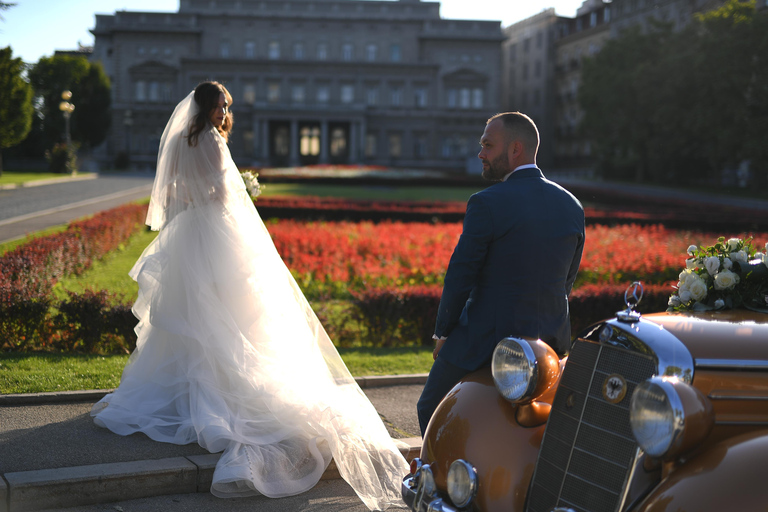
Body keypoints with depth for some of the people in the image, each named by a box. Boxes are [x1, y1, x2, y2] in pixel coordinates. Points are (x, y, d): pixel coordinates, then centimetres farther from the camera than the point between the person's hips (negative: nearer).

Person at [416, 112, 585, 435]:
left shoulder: (487, 204, -17)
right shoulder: (572, 207, 3)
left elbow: (460, 277, -13)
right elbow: (566, 281, 11)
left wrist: (442, 334, 1)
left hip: (487, 338, -7)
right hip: (553, 342, 7)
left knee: (431, 410, 17)